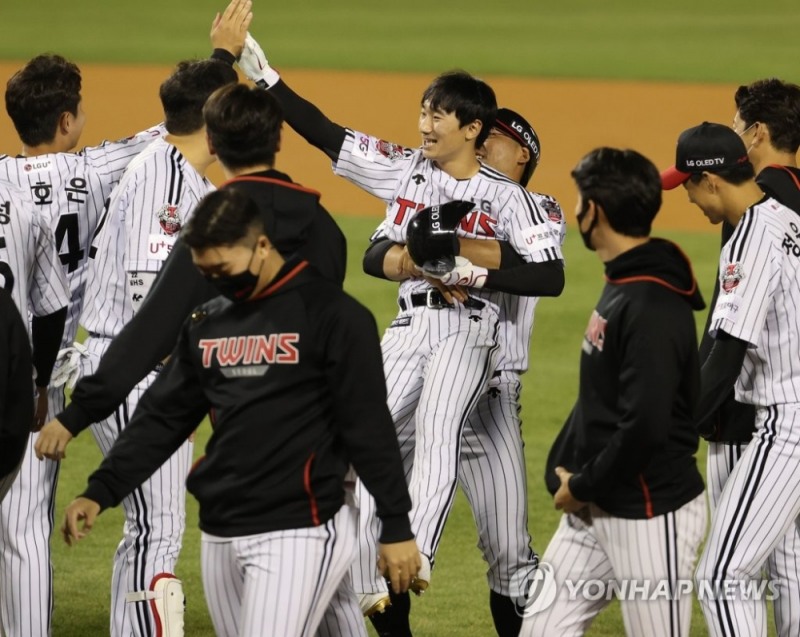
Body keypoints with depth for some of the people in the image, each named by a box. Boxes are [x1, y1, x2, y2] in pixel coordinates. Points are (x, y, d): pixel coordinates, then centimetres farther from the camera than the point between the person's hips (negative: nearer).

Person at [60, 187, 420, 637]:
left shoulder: (332, 315, -8)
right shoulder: (207, 323, 12)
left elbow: (369, 427, -8)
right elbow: (163, 417, 15)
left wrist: (396, 525, -9)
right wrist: (101, 491, 4)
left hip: (298, 533, -7)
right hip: (220, 535, 7)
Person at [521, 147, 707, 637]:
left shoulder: (652, 307, -21)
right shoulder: (621, 286, 10)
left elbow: (645, 426, -27)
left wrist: (584, 486, -14)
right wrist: (562, 472, 6)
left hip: (652, 514, -10)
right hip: (597, 508, 10)